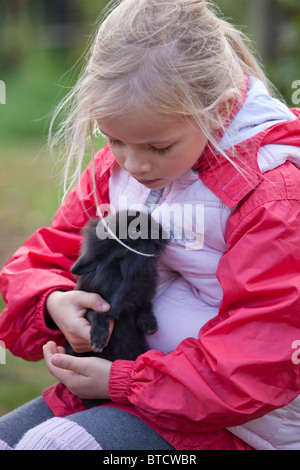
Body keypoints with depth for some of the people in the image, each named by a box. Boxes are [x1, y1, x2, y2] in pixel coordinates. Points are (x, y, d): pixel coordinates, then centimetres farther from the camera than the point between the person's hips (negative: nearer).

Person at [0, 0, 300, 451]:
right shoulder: (114, 166, 2)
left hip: (224, 422, -7)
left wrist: (120, 380, -20)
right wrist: (53, 303, -12)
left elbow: (251, 372, -22)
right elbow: (45, 255, 13)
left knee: (50, 444, -27)